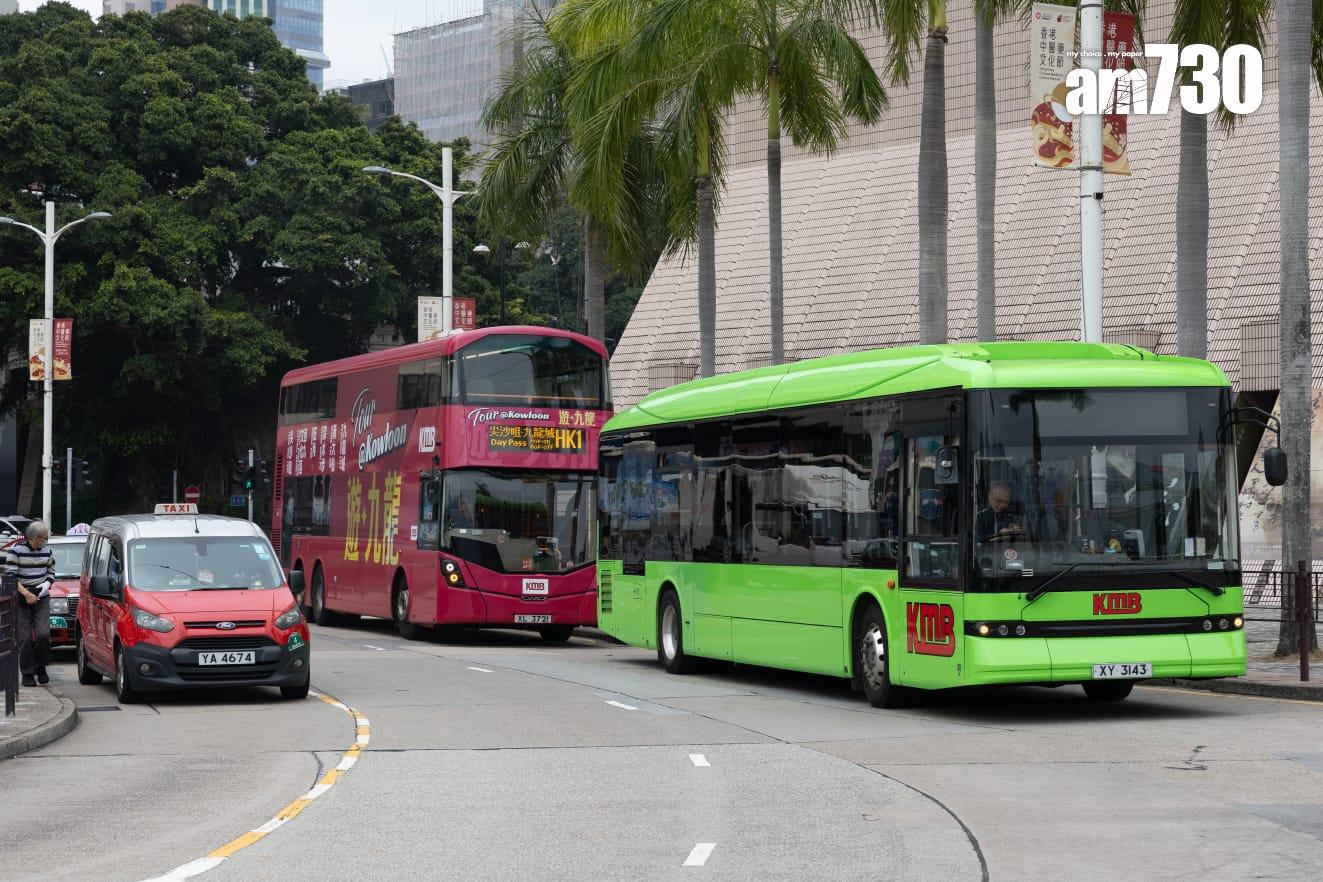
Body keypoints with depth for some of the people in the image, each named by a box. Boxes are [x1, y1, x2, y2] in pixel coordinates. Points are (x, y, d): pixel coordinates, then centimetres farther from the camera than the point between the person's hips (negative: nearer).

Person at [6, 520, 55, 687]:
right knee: (25, 637, -3)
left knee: (43, 633, -13)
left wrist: (47, 583, -4)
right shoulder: (16, 550, -9)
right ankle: (28, 674, 7)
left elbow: (51, 571, 18)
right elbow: (10, 575, -10)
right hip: (21, 598, -3)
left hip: (41, 598, 3)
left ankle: (41, 667, 7)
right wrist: (26, 594, -17)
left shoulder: (46, 551, 5)